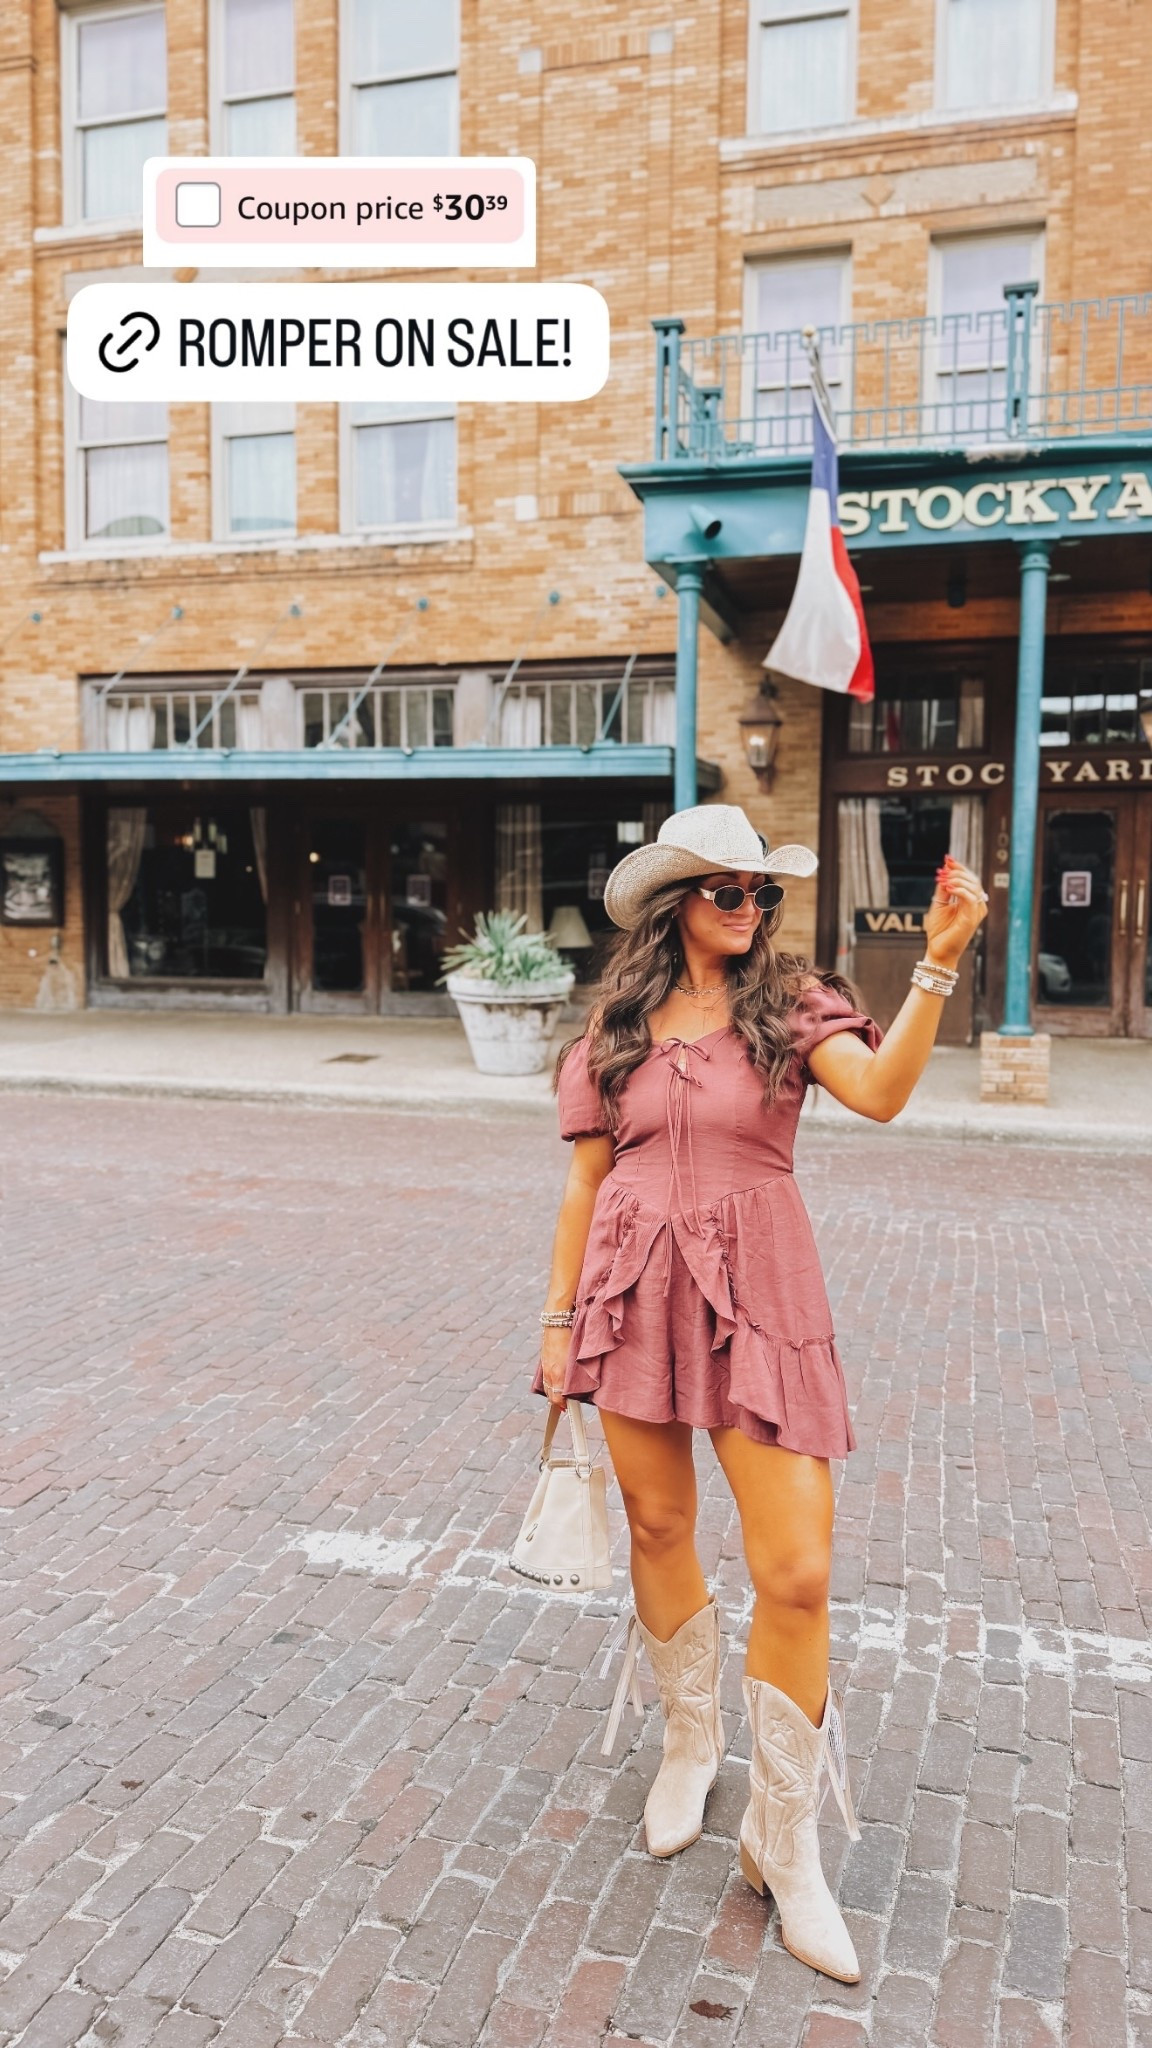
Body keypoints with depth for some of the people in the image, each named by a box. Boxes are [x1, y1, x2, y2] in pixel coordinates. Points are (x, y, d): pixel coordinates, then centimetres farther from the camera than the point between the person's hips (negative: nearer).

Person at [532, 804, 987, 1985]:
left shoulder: (791, 1004, 0)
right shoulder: (618, 1023, 5)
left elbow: (880, 1092, -20)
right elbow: (585, 1180, 8)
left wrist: (938, 963, -29)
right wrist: (561, 1317, 8)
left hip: (758, 1299, -2)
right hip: (635, 1294, 2)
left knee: (797, 1572, -4)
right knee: (659, 1531, 15)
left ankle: (783, 1842, 17)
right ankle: (689, 1740, 42)